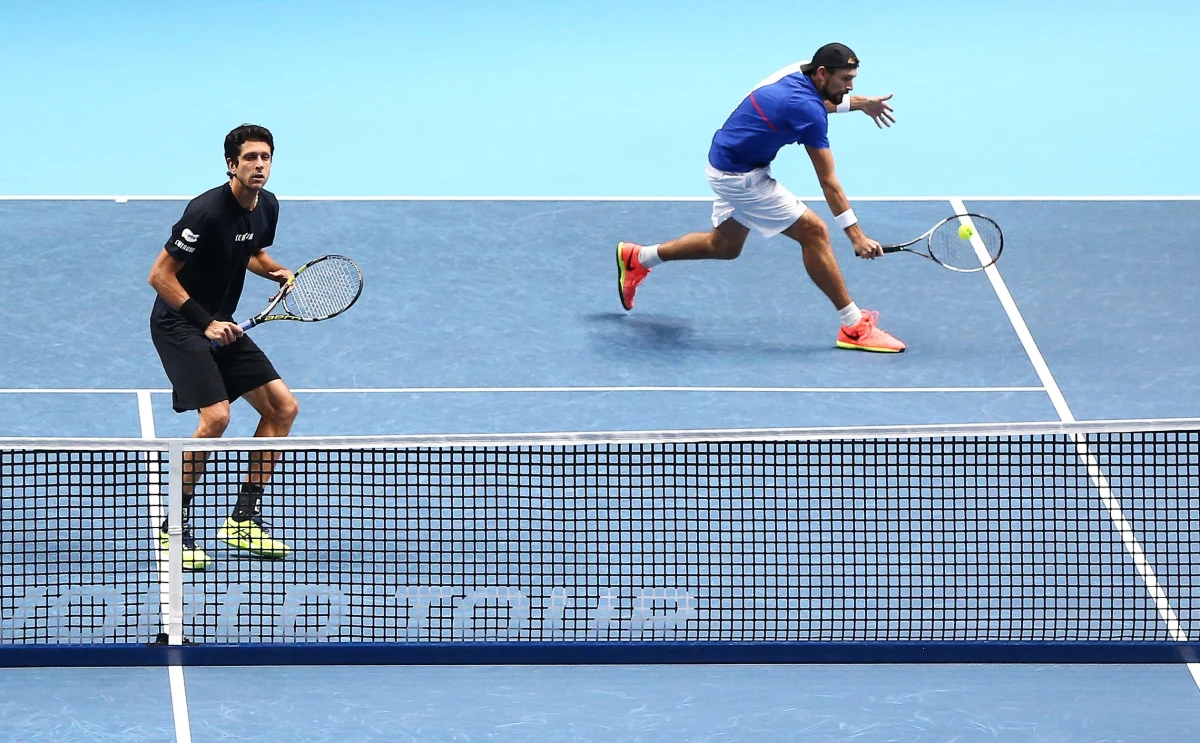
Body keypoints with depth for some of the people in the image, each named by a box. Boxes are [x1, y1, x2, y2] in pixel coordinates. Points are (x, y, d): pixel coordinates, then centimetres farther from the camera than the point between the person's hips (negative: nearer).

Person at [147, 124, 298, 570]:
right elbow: (160, 275, -21)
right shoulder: (208, 211, -24)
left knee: (283, 407, 4)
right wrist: (206, 323, -24)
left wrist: (278, 273, 2)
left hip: (221, 326, 9)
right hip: (179, 326, -9)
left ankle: (244, 519, 11)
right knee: (216, 417, -24)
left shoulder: (267, 206, 1)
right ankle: (173, 529, -10)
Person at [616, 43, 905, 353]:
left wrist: (858, 103, 15)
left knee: (724, 245, 26)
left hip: (725, 162, 10)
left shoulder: (796, 73, -3)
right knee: (813, 231, -11)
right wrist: (857, 236, -24)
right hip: (740, 177, -10)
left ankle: (637, 258, 39)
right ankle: (854, 326, -7)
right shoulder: (808, 112, -28)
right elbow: (828, 182, -25)